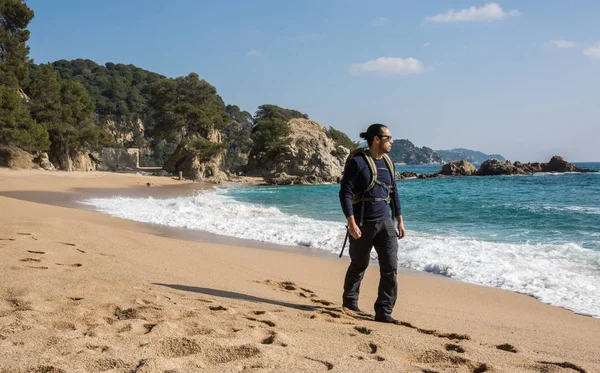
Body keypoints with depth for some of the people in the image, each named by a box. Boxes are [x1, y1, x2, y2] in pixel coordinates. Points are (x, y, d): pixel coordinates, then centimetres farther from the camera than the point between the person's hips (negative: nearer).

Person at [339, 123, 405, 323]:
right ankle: (349, 300, 36)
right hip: (362, 224, -5)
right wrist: (351, 222, -23)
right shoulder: (357, 161, -12)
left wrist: (400, 221, 13)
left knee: (390, 267, -5)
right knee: (359, 265, 12)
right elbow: (345, 193, -15)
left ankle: (384, 312, 2)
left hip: (385, 223, 5)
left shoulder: (388, 163, 9)